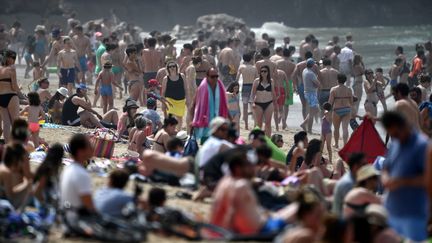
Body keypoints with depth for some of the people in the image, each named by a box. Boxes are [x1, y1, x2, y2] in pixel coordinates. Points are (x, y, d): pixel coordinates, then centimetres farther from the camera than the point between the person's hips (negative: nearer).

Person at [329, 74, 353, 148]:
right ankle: (345, 144, -13)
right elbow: (351, 102, 8)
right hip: (347, 110, 2)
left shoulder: (334, 89, -6)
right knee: (345, 128, -2)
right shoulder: (349, 90, 2)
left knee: (336, 128, 15)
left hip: (337, 110, -2)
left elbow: (330, 102, -8)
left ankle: (336, 144, 28)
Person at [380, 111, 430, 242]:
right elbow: (385, 169, 20)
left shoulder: (422, 145, -12)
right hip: (391, 213, 7)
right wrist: (386, 179, -4)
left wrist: (403, 181, -21)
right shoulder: (394, 145, 13)